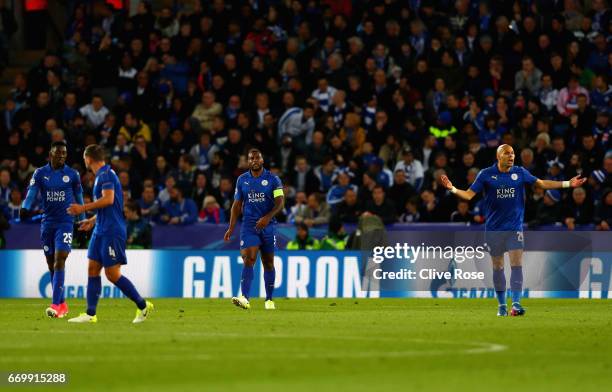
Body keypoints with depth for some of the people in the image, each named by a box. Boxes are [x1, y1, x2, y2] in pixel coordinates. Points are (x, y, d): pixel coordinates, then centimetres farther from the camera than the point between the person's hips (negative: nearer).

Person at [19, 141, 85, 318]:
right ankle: (62, 304, 21)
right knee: (51, 264, 7)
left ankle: (55, 305, -22)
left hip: (65, 222, -3)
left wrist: (83, 220, 14)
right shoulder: (40, 173, 3)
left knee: (59, 261, -16)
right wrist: (25, 208, -26)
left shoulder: (72, 174, 1)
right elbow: (31, 193, -6)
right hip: (47, 222, 3)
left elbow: (79, 198, 10)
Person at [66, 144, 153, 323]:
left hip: (111, 232, -10)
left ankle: (143, 306, 4)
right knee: (93, 269, 5)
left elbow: (108, 199, -25)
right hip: (101, 231, 10)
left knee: (112, 274, -8)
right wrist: (92, 221, 30)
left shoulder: (105, 174, -13)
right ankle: (90, 314, 4)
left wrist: (83, 208, -20)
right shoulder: (102, 175, 17)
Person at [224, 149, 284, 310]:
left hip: (267, 226, 0)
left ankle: (269, 300, 20)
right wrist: (231, 228, 4)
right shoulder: (242, 180, 7)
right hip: (249, 226, 0)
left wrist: (268, 217, -23)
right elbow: (237, 205, 11)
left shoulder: (273, 179, -1)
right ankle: (245, 299, -27)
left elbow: (280, 203, -7)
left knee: (268, 263, 8)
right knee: (248, 259, -17)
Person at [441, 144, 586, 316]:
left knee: (517, 264, -11)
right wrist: (452, 189, -21)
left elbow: (542, 184, 8)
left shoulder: (520, 172, 2)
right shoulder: (486, 175, -3)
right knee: (498, 267, 5)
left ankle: (516, 304, -15)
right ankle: (501, 305, 16)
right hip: (494, 229, 0)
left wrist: (568, 184, 3)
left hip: (515, 227, 0)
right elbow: (469, 195, -4)